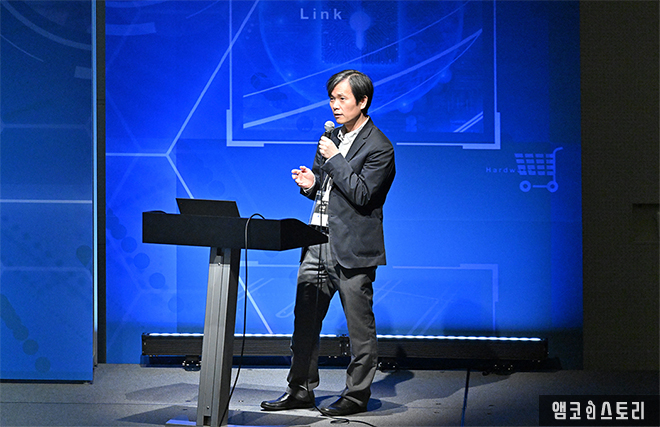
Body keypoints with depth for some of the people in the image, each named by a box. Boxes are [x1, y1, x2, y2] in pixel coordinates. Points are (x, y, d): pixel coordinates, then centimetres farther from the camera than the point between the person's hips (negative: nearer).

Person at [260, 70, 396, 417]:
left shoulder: (379, 147, -10)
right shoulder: (331, 137, 14)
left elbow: (362, 195, -19)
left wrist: (334, 159, -17)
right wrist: (311, 184, 1)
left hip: (353, 249, -8)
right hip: (318, 243, 8)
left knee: (359, 326, 2)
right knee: (304, 319, 11)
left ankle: (356, 395, 11)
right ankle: (300, 389, 20)